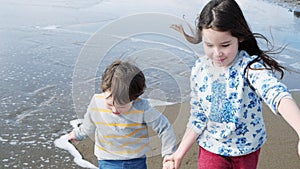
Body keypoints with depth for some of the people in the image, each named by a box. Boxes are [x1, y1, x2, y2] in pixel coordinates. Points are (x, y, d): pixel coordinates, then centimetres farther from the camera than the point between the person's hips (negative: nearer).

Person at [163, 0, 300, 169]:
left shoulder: (250, 66, -25)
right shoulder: (200, 69, -11)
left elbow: (276, 93, -45)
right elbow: (198, 117, 0)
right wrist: (180, 152, 0)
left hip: (247, 149, -2)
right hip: (211, 148, 2)